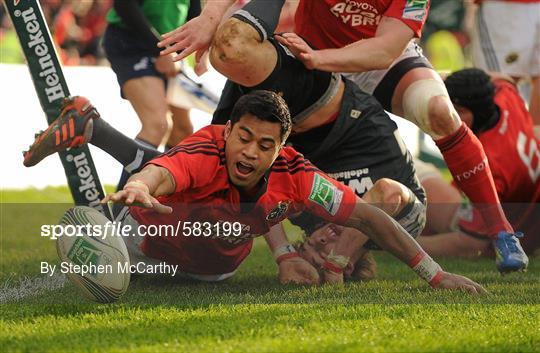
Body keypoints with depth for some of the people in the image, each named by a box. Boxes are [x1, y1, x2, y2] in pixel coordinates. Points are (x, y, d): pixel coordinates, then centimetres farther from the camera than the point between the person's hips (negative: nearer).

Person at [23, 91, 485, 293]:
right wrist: (139, 187, -93)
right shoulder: (206, 153, -47)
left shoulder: (294, 176, -38)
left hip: (218, 263, 5)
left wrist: (435, 274, -37)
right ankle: (81, 125, 40)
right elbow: (159, 175, -68)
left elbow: (368, 217, -34)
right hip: (153, 233, -5)